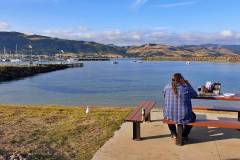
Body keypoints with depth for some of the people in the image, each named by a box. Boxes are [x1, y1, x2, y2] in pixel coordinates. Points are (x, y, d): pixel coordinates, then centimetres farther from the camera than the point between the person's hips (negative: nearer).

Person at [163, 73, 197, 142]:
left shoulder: (167, 87, -4)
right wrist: (188, 84, 11)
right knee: (193, 116, 33)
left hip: (169, 116, 2)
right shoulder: (186, 88, -11)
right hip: (183, 117, -2)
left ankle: (174, 134, 38)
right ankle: (184, 135, 30)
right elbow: (195, 94, 8)